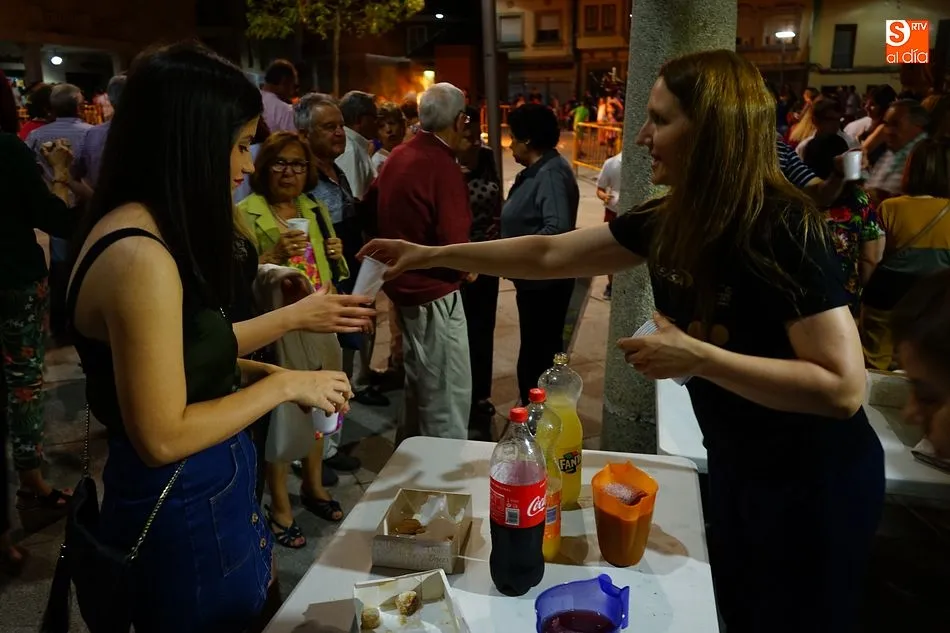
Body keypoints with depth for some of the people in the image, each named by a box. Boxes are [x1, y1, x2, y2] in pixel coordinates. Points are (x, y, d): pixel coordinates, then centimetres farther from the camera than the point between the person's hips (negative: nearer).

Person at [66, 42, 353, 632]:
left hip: (199, 492, 9)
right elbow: (162, 437, -24)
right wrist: (283, 384, -17)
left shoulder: (142, 232, 4)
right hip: (183, 511, -9)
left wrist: (259, 370, 2)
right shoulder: (140, 256, -26)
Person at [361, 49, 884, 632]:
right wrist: (431, 255, 2)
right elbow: (549, 255, 1)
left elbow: (844, 387, -29)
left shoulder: (784, 230, -27)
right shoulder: (669, 222, -5)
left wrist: (696, 357, -32)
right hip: (734, 463, 7)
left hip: (813, 481, -6)